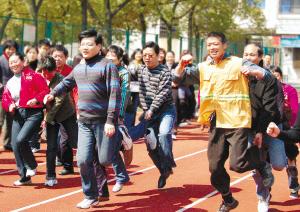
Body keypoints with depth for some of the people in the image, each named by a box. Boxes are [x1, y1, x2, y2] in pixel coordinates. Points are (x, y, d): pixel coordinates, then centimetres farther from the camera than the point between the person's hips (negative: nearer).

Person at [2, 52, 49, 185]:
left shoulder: (32, 76, -3)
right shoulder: (10, 83, 16)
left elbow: (46, 90, -9)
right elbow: (5, 99, 17)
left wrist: (36, 99, -24)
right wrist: (9, 106, -4)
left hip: (33, 114, -7)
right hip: (17, 115, 7)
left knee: (20, 139, -23)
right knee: (15, 146, 1)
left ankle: (32, 166, 3)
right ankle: (24, 177, 14)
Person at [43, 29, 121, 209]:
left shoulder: (107, 66, -10)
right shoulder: (79, 67, 10)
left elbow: (115, 95, -15)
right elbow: (67, 82, 30)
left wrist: (111, 121, -20)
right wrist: (53, 94, 15)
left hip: (103, 121, -5)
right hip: (84, 122, 5)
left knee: (105, 160, -1)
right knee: (84, 160, -3)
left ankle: (119, 141, 31)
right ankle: (91, 197, 12)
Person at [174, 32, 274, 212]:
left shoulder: (238, 63, -4)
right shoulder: (203, 68, 9)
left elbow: (266, 75, -7)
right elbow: (180, 78, 9)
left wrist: (252, 71, -28)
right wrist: (182, 64, -11)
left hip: (237, 123, -5)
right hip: (216, 124, 5)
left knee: (237, 164, -15)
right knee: (215, 168, 8)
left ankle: (262, 165, 17)